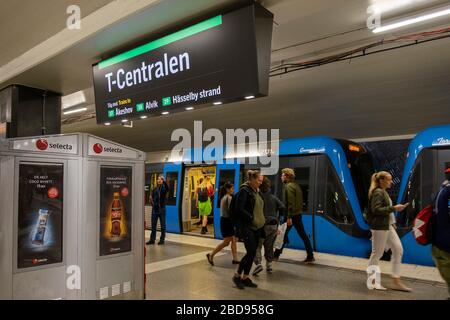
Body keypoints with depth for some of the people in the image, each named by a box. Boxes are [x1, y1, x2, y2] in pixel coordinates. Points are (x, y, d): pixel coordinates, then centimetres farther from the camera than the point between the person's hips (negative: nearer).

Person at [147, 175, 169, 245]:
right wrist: (152, 203, 4)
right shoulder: (154, 189, 8)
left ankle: (162, 239, 10)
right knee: (153, 225, 8)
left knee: (163, 225, 3)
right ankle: (152, 239, 14)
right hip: (155, 209, 4)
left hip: (162, 209, -4)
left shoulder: (164, 188, -4)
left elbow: (167, 188, -28)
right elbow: (151, 196, 20)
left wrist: (164, 181, -37)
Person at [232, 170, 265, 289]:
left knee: (252, 253, 8)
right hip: (246, 226, -8)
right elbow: (239, 209, -18)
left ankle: (245, 277, 20)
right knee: (251, 252, -9)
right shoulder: (244, 191, -11)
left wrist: (261, 220, 8)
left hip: (257, 227, 8)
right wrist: (251, 218, -18)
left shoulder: (257, 191, 13)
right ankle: (237, 275, 7)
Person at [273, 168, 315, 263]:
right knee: (303, 235, 8)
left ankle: (276, 255, 15)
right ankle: (310, 256, 9)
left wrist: (289, 217, -22)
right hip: (298, 214, 9)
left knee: (283, 235, 4)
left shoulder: (289, 186, -14)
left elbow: (290, 203, -21)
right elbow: (299, 201, 16)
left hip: (291, 215, -8)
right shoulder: (295, 185, 14)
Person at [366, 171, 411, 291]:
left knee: (398, 249, 7)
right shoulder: (378, 193, -13)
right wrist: (394, 208, -22)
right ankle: (372, 281, 12)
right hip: (379, 227, -10)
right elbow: (376, 209, -23)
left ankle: (396, 282, 13)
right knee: (377, 253, -1)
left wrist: (392, 221, 15)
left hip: (388, 226, 10)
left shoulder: (383, 192, 17)